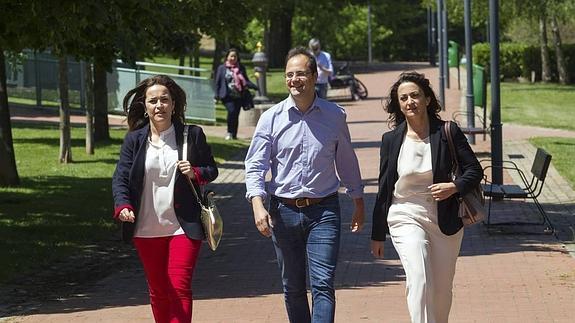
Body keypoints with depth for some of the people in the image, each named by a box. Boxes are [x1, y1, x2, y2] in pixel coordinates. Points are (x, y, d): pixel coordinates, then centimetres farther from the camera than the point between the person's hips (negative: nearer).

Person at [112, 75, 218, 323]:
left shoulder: (192, 135, 1)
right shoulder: (134, 140, 2)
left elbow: (212, 170, 9)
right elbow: (120, 178, -2)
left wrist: (196, 173, -13)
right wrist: (123, 206, -21)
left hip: (183, 227, -2)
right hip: (147, 230, 2)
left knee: (180, 288, -11)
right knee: (158, 291, 13)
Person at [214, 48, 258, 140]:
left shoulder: (241, 68, 11)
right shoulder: (222, 68, 6)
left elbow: (246, 81, 12)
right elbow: (218, 82, 8)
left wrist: (254, 86, -7)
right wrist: (217, 95, 0)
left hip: (239, 96, 3)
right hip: (228, 97, -3)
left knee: (236, 115, 3)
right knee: (231, 111, -22)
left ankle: (234, 135, 17)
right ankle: (229, 132, -6)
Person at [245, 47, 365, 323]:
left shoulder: (335, 116, 3)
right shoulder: (271, 118, 0)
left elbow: (347, 162, 14)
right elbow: (255, 165, -4)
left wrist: (358, 203, 17)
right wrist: (258, 205, -18)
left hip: (324, 210, -1)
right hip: (284, 211, 1)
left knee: (323, 285, -12)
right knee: (293, 288, 10)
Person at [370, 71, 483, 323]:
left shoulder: (448, 132, -3)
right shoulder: (391, 140, 0)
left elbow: (475, 170, 2)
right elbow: (384, 189, 7)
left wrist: (455, 186, -20)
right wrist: (377, 235, 10)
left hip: (445, 221, 1)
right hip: (406, 218, -1)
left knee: (442, 290, 11)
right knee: (419, 280, -21)